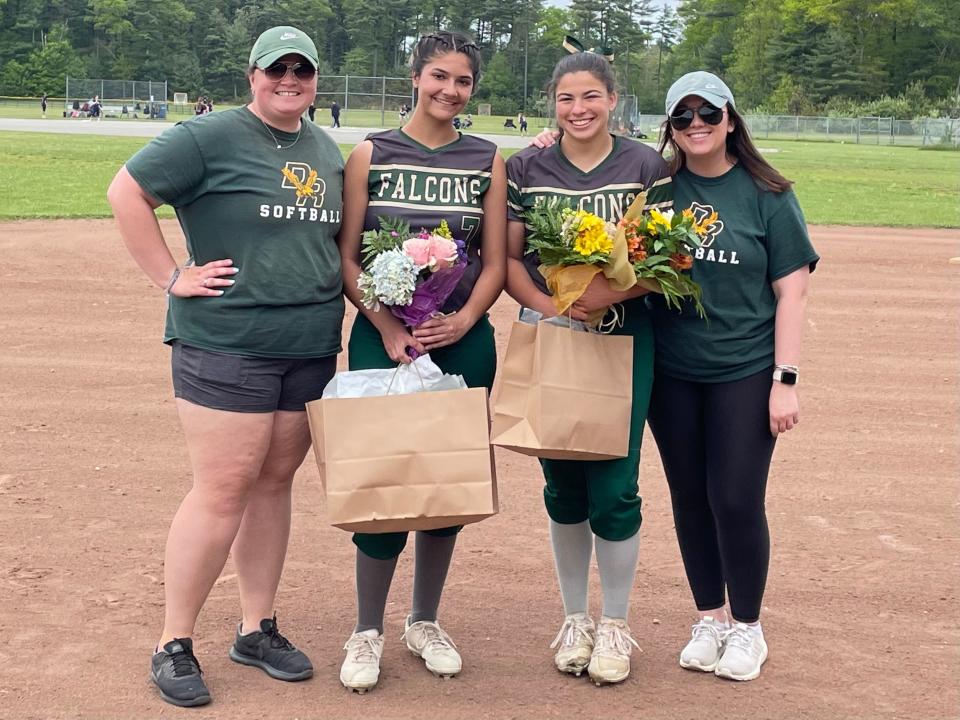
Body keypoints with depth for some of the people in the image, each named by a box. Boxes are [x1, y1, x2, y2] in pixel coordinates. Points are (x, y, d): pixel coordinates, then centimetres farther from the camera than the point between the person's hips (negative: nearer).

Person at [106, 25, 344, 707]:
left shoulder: (328, 150, 14)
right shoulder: (210, 137, -7)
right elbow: (126, 193, -9)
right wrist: (172, 276, -12)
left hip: (311, 348, 6)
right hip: (226, 346, -6)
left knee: (275, 482, 11)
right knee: (224, 490, -5)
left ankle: (257, 629, 23)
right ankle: (174, 644, 8)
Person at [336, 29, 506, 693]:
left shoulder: (487, 161, 6)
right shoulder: (371, 154, 1)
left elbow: (496, 262, 5)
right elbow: (347, 257, -2)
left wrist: (463, 321, -12)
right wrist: (389, 328, -15)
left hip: (463, 340, 2)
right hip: (382, 336, -2)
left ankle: (425, 623, 25)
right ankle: (368, 632, 13)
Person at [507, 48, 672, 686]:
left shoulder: (646, 166, 0)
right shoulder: (527, 168, 4)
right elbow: (507, 257, 3)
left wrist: (612, 291, -21)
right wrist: (546, 304, -15)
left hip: (623, 339, -2)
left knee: (612, 487, -3)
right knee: (562, 485, 9)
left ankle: (616, 625, 17)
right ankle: (575, 618, 27)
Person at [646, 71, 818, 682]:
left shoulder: (767, 194, -3)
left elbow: (793, 290, -3)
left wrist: (786, 380, -9)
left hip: (745, 374, -2)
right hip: (671, 373, 3)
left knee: (736, 500, -2)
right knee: (689, 497, 11)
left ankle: (747, 627, 19)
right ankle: (710, 620, 28)